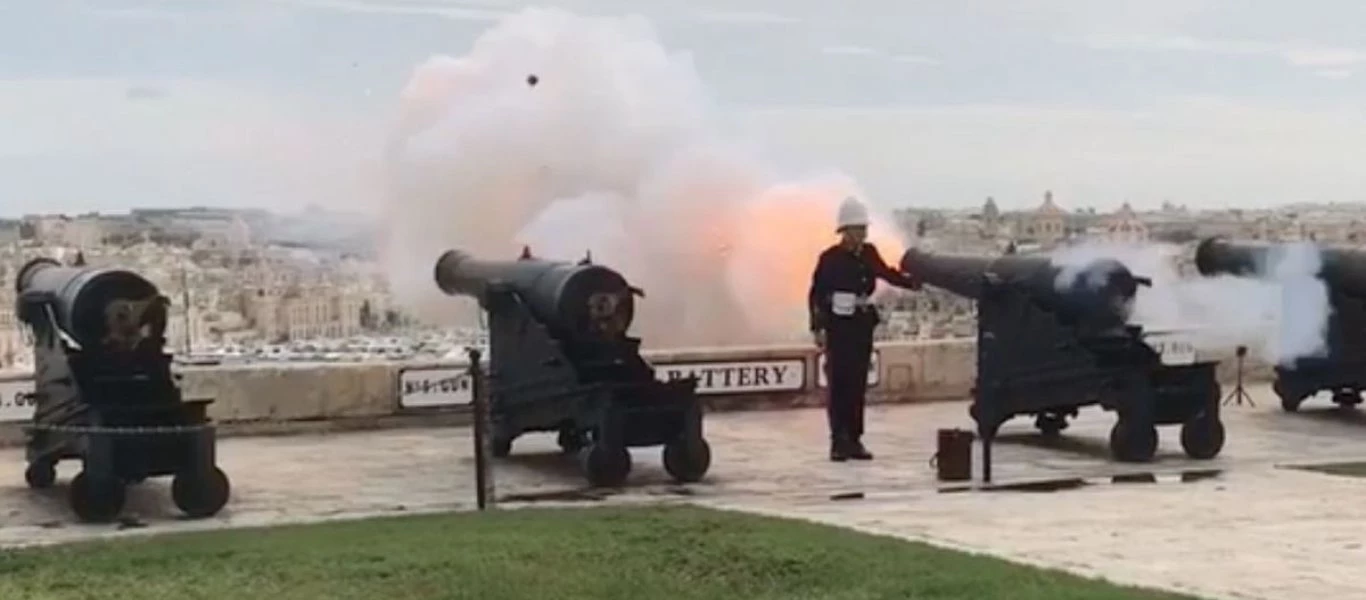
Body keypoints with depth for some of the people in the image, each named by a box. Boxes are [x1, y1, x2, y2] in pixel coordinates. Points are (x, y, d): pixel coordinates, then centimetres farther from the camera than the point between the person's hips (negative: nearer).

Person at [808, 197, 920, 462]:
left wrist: (912, 282, 6)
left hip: (863, 325, 5)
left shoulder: (869, 253, 5)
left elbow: (887, 273, 21)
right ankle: (839, 442, -3)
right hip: (838, 326, -5)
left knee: (858, 385, 7)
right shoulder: (830, 258, -9)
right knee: (838, 385, -5)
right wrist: (817, 328, -12)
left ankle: (854, 439, 13)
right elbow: (816, 294, -7)